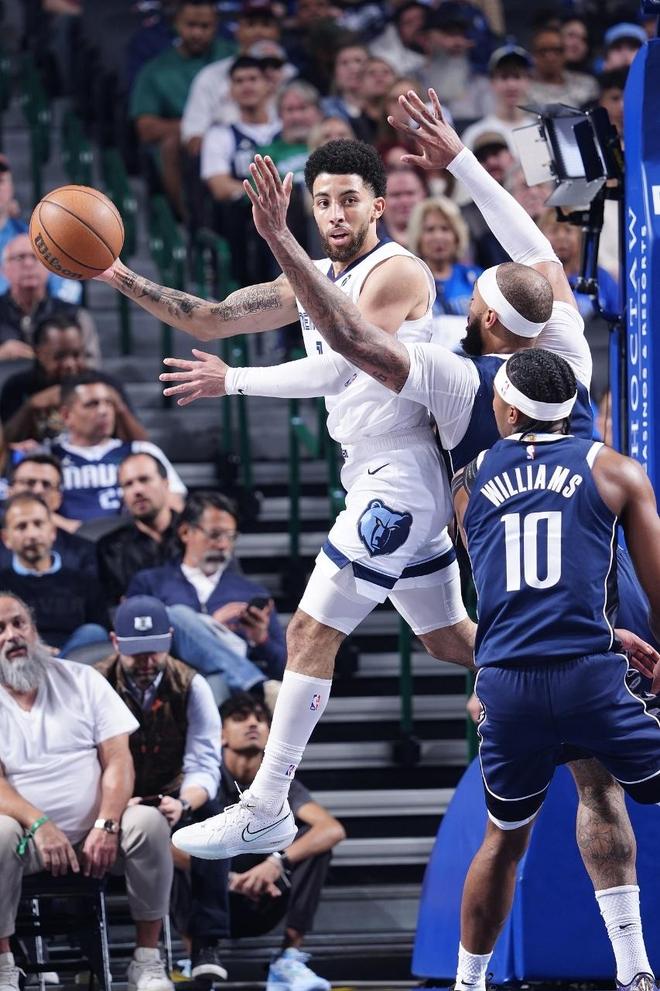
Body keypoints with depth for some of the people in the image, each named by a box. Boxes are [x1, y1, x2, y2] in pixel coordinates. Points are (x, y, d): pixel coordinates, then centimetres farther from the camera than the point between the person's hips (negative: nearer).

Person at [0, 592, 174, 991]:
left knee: (149, 821, -29)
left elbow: (118, 759, 1)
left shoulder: (83, 681, 8)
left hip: (96, 834, 2)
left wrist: (106, 825, -16)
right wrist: (39, 825, -26)